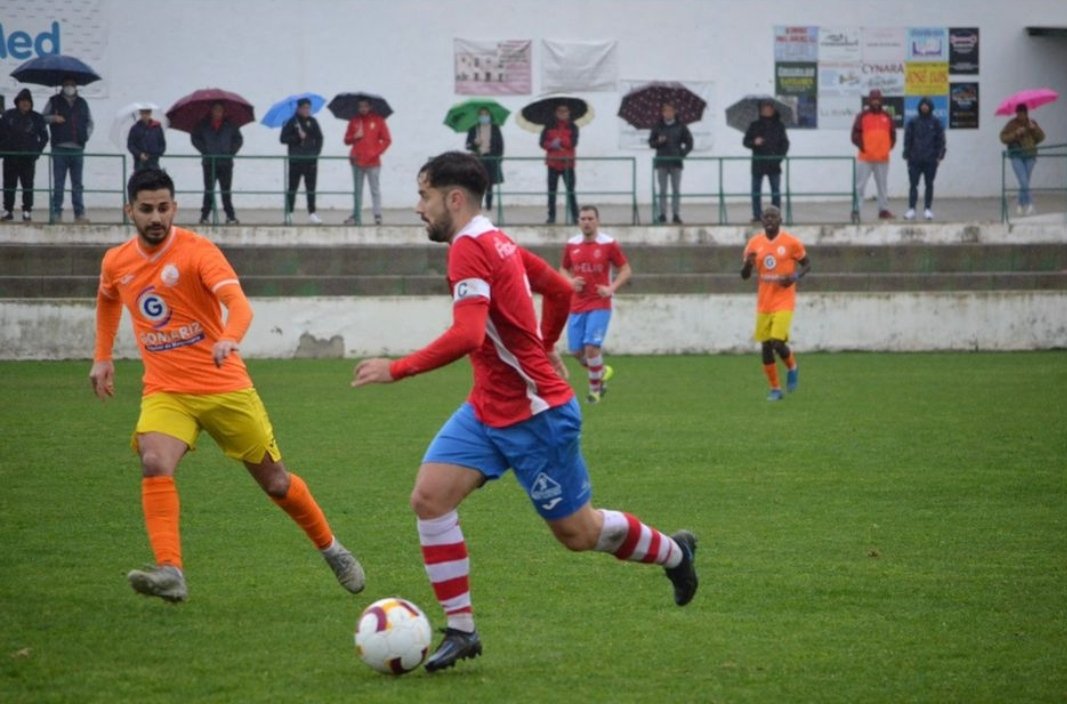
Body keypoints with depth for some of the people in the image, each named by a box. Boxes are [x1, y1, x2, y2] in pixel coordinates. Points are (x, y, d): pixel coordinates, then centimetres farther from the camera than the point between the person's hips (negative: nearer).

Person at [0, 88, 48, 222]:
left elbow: (44, 137, 7)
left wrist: (37, 152, -1)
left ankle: (27, 211, 4)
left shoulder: (37, 118, 3)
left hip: (28, 158, -1)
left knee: (28, 186, 0)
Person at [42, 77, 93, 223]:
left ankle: (79, 213, 6)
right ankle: (56, 212, 0)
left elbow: (89, 121, 22)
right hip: (60, 149, -3)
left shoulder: (82, 103, 14)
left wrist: (87, 135, 6)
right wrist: (53, 118, -13)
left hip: (78, 149, 3)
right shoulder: (54, 101, 6)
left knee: (77, 184, 5)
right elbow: (43, 117, 7)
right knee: (58, 183, -3)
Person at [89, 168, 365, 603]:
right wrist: (102, 358, 24)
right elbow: (107, 300, 28)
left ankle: (331, 550, 33)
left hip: (225, 388, -3)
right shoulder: (116, 263, 3)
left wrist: (230, 338, -48)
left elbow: (237, 303, -28)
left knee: (275, 482, 8)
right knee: (154, 465, -27)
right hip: (165, 392, 3)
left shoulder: (197, 251, -13)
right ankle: (170, 573, -32)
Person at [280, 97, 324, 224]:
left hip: (311, 159, 3)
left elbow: (319, 138, 12)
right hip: (295, 160, -3)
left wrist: (316, 151, 0)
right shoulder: (292, 122, -2)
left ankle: (312, 213, 3)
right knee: (293, 187, 2)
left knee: (311, 188, 2)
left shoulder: (312, 121, 8)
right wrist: (298, 137, -15)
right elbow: (283, 138, -5)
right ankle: (289, 213, 7)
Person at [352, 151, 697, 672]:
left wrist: (394, 370, -27)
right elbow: (560, 290, 20)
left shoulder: (469, 249, -21)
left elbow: (466, 337, -32)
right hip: (487, 410, 9)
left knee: (577, 532, 7)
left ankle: (674, 554, 33)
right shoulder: (498, 243, 7)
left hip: (537, 415, -9)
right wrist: (542, 348, 34)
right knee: (429, 496, -7)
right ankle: (460, 630, -3)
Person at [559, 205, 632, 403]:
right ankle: (602, 371, 33)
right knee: (576, 351, 4)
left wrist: (611, 288, -15)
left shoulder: (609, 244, -5)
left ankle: (595, 389, 4)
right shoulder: (572, 245, 5)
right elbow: (563, 269, 18)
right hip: (577, 305, 4)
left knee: (591, 347, -15)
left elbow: (625, 271, 0)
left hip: (599, 305, -4)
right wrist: (571, 281, -4)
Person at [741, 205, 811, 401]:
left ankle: (792, 368, 16)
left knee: (777, 343, -16)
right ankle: (775, 389, 15)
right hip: (764, 303, 4)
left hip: (783, 302, -4)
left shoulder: (791, 242, -5)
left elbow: (807, 264, 6)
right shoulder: (754, 243, 4)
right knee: (766, 346, 3)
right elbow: (744, 275, 9)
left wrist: (795, 276, -15)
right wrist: (748, 263, -14)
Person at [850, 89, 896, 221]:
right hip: (865, 159, -3)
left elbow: (893, 134, 13)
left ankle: (884, 210, 17)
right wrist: (861, 146, -14)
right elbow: (855, 134, -4)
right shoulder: (863, 116, -1)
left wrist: (889, 147, 1)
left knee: (882, 185, 10)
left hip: (883, 159, 3)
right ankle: (856, 210, -3)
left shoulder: (887, 117, 9)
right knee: (860, 185, -5)